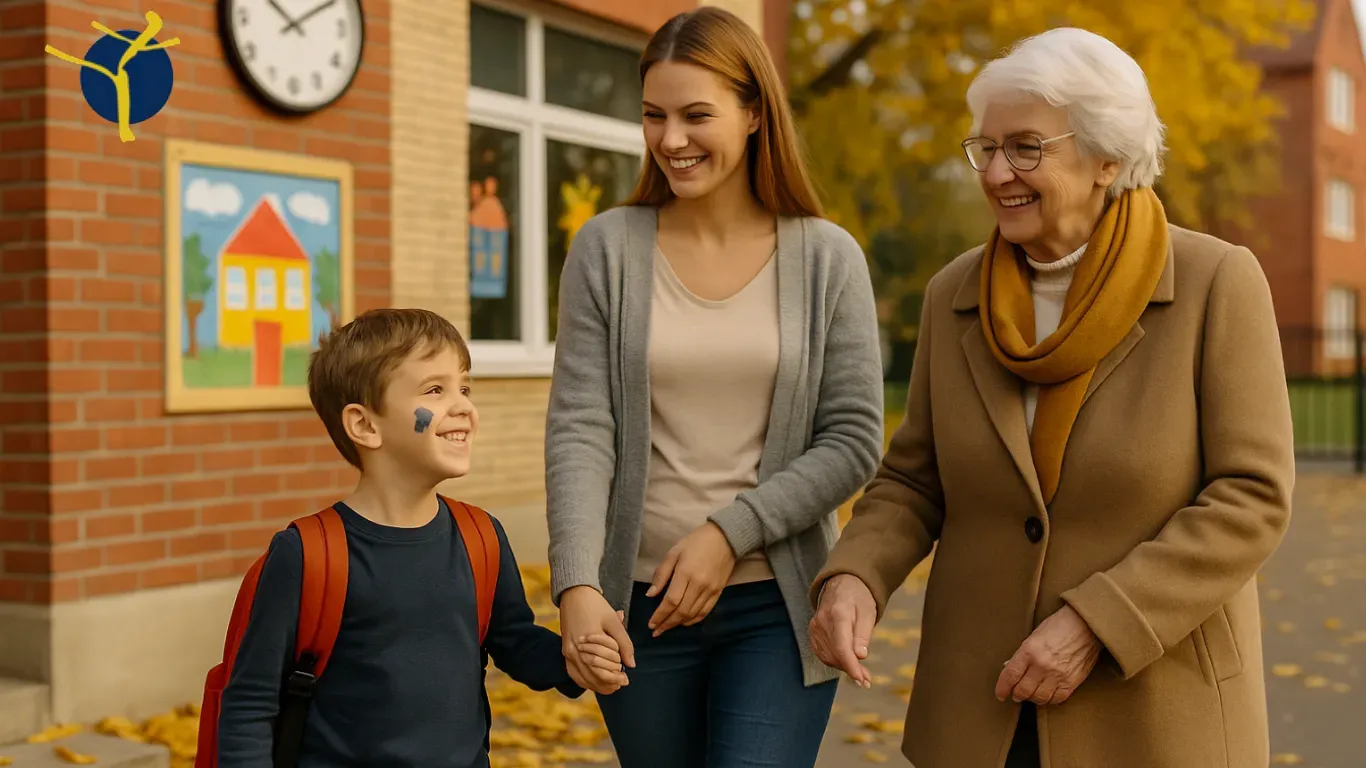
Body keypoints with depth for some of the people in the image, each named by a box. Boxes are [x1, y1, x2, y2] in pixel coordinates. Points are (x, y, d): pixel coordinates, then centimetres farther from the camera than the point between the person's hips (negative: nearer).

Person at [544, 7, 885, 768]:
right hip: (639, 604, 1)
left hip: (776, 605, -1)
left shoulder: (827, 257, -1)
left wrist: (731, 532, -14)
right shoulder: (609, 247, 0)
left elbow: (854, 440, -3)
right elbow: (580, 428, -6)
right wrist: (577, 583, -19)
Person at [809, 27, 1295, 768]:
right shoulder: (957, 297, 0)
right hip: (988, 708, 3)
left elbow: (1251, 500, -14)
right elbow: (916, 484, 5)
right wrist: (852, 580, -15)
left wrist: (1093, 626, -22)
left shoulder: (1216, 283, -11)